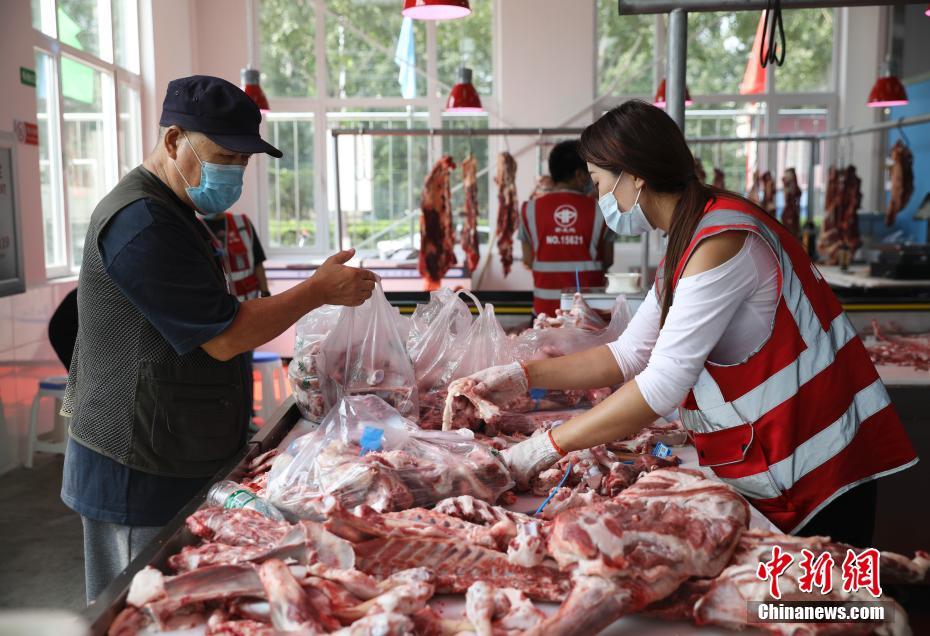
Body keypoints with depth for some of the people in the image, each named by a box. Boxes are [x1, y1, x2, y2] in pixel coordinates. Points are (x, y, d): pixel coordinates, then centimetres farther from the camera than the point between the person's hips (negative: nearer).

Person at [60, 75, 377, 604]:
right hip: (141, 477, -10)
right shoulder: (143, 223, -19)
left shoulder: (174, 214, 15)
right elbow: (223, 337, -20)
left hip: (184, 460, 10)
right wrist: (320, 290, -13)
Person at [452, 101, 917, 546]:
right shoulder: (689, 243, 9)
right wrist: (524, 376, 0)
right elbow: (630, 354, 9)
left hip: (818, 475, -9)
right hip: (765, 469, 9)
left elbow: (663, 384, -27)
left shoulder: (721, 242, -23)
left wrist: (547, 447, -22)